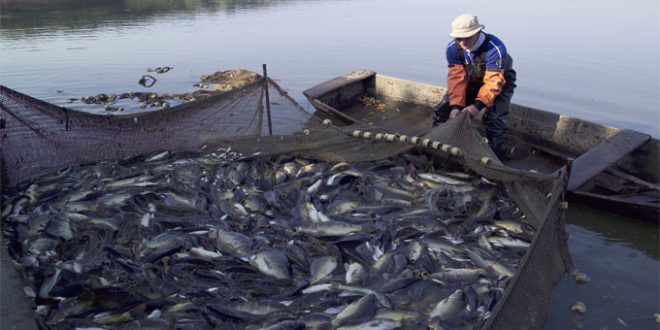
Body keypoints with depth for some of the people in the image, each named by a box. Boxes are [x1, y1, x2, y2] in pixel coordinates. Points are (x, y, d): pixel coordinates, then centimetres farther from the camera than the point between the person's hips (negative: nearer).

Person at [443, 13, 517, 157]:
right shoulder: (453, 48, -23)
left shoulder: (495, 48, -38)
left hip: (500, 79, -4)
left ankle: (495, 153, -4)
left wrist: (478, 105, -50)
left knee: (494, 118, -22)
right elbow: (456, 77, -26)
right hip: (472, 81, 5)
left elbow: (494, 81, -39)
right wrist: (456, 105, -38)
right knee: (446, 110, -2)